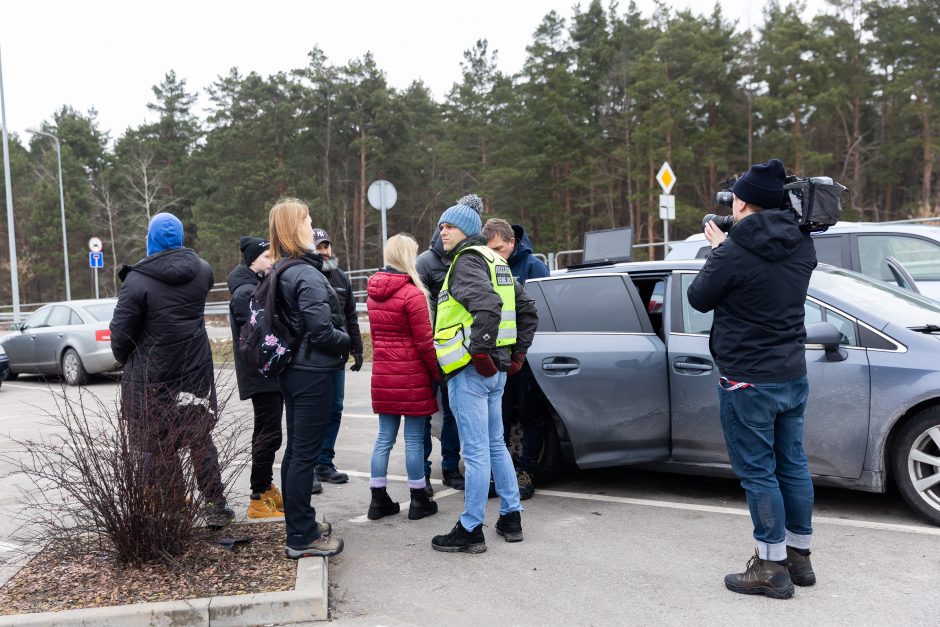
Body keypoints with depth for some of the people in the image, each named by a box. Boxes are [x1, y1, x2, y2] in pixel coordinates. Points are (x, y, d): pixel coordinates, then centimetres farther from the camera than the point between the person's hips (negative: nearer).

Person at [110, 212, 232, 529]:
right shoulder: (202, 270, 0)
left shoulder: (138, 281, -16)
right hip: (196, 372, 5)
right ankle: (215, 506, 16)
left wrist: (125, 360, 8)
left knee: (158, 447, 7)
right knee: (201, 440, 15)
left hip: (152, 376, -4)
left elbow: (121, 334, -12)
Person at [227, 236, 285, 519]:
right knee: (270, 434, -8)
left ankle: (267, 488, 28)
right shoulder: (246, 292, -15)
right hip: (262, 373, -10)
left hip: (270, 373, 10)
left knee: (265, 431, 17)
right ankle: (258, 500, -2)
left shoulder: (259, 287, 17)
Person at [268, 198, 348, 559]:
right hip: (312, 372, -10)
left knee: (296, 449, 17)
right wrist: (346, 341, -3)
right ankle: (302, 538, 6)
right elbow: (321, 330, -22)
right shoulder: (307, 275, -18)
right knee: (306, 453, -3)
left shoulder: (279, 273, 10)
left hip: (292, 370, 10)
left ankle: (299, 523, 30)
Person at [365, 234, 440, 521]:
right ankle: (419, 501, 12)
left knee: (384, 437, 12)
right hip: (412, 376, -7)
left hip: (382, 375, 7)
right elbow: (424, 343, -13)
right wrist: (439, 374, -5)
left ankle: (378, 499, 17)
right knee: (414, 439, 2)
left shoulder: (374, 293, 10)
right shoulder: (412, 294, -14)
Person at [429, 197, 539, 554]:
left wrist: (480, 352, -22)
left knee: (476, 452, -4)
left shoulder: (467, 261, -10)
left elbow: (487, 305, -29)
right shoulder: (496, 263, 20)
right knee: (496, 446, 17)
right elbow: (528, 310, 23)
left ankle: (470, 531, 5)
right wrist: (517, 353, 20)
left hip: (470, 371, -10)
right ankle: (511, 518, 26)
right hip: (496, 371, 10)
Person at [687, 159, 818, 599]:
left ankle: (772, 567, 11)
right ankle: (799, 556, 28)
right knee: (792, 464, 16)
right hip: (794, 375, 8)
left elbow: (699, 298, -5)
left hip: (748, 381, -7)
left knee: (757, 472, 2)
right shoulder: (801, 245, 3)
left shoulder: (733, 252, -20)